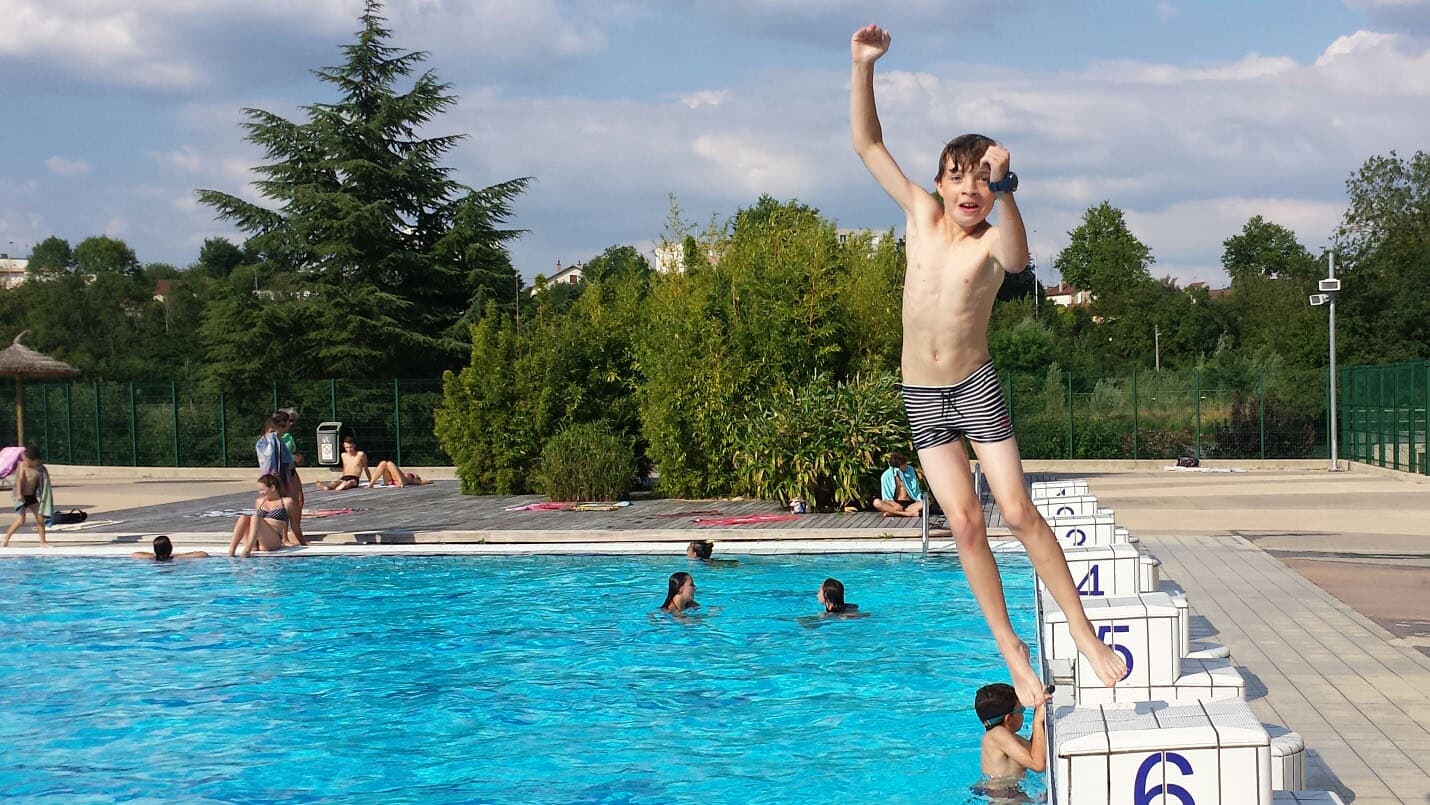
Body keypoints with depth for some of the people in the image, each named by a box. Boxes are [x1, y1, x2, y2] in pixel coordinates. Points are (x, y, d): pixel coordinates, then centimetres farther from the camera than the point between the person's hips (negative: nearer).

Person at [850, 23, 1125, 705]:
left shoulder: (994, 240, -10)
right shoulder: (923, 215, 1)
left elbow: (1017, 257, -36)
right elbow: (867, 145, 3)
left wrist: (1004, 190, -53)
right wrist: (863, 66, -7)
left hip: (976, 388, -3)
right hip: (921, 397, 3)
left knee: (1020, 513, -6)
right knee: (965, 526, 0)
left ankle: (1086, 637, 3)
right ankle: (1012, 653, 6)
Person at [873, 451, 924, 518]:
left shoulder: (910, 470, 6)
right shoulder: (886, 476, 0)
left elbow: (915, 490, 5)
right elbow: (886, 497, -1)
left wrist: (920, 500, -14)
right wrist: (892, 503, -21)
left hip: (909, 504, 1)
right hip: (895, 504, -1)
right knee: (876, 502, -31)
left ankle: (894, 513, -35)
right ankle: (908, 513, -38)